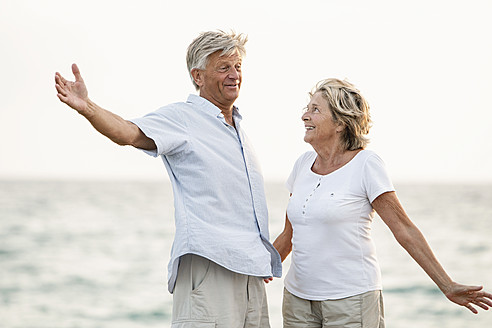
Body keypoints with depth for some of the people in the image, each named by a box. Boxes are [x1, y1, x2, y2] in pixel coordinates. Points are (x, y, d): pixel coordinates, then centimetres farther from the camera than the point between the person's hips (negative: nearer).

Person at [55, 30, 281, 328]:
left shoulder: (238, 127, 21)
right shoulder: (181, 118, -3)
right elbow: (129, 133, -22)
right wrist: (87, 107, -40)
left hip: (250, 268, 8)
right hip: (207, 264, -7)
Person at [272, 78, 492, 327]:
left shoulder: (365, 164, -8)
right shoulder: (304, 164, 8)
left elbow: (404, 230, -9)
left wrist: (447, 286, -12)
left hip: (351, 298, -5)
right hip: (298, 297, 5)